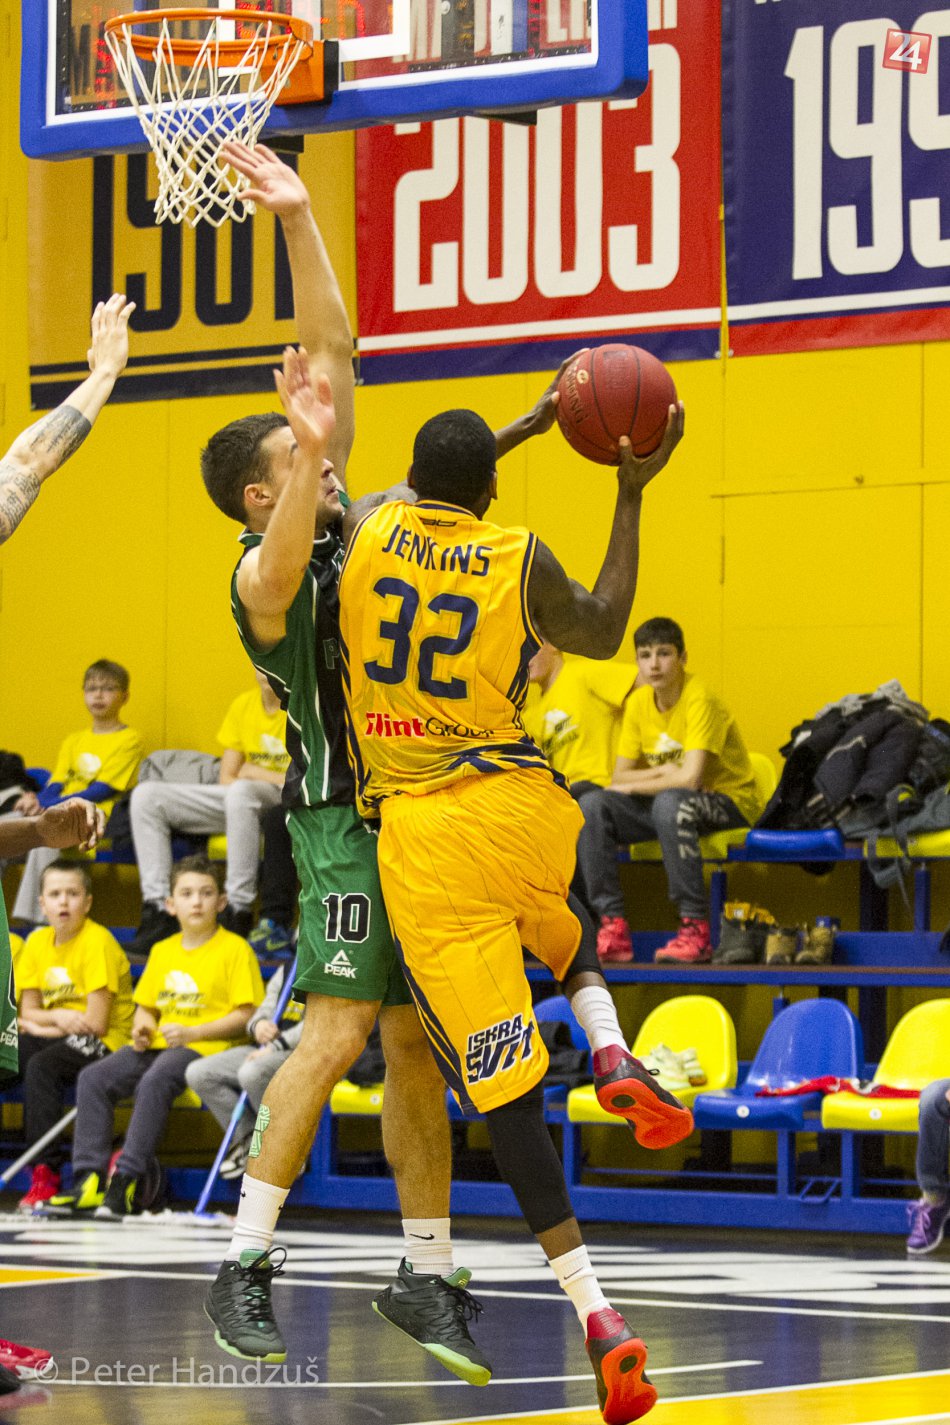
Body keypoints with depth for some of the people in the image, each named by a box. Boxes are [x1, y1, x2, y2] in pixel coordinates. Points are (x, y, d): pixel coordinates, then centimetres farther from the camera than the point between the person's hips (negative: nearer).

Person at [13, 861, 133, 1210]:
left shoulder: (97, 942, -13)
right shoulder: (38, 942, 8)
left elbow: (96, 1023, -17)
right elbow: (29, 1012, 9)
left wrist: (44, 1025, -7)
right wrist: (58, 1016, -13)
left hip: (104, 1044, -7)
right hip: (56, 1036, 7)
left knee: (41, 1066, -31)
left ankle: (47, 1174, -34)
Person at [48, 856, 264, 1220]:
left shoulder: (235, 949, -1)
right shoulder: (162, 951, 20)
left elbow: (245, 1015, -7)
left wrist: (192, 1033, -17)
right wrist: (143, 1027, 1)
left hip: (206, 1047, -7)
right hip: (158, 1045, 7)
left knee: (154, 1083, -35)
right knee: (93, 1078, -15)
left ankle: (127, 1183, -34)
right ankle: (90, 1179, -19)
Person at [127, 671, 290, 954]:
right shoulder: (243, 705, 12)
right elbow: (226, 777, 12)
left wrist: (255, 773, -7)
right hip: (236, 803, 7)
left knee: (240, 793, -42)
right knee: (146, 795, -8)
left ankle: (239, 913, -36)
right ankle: (156, 913, -18)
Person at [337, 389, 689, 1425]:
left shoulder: (368, 528, 3)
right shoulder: (521, 560, -1)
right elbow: (603, 635, 20)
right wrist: (631, 496, 22)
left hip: (420, 832, -1)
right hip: (520, 805, 1)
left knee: (501, 1093, -4)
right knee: (557, 931, 40)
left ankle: (597, 1318, -13)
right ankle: (612, 1056, 11)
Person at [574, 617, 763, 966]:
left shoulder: (699, 699, -18)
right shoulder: (639, 702, 3)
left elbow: (690, 778, -27)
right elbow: (619, 777, 3)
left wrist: (634, 786, -13)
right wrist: (662, 772, -16)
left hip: (728, 801, -7)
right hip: (664, 805, 7)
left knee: (669, 803, -39)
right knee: (591, 806, -16)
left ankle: (695, 926, -34)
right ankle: (612, 926, -19)